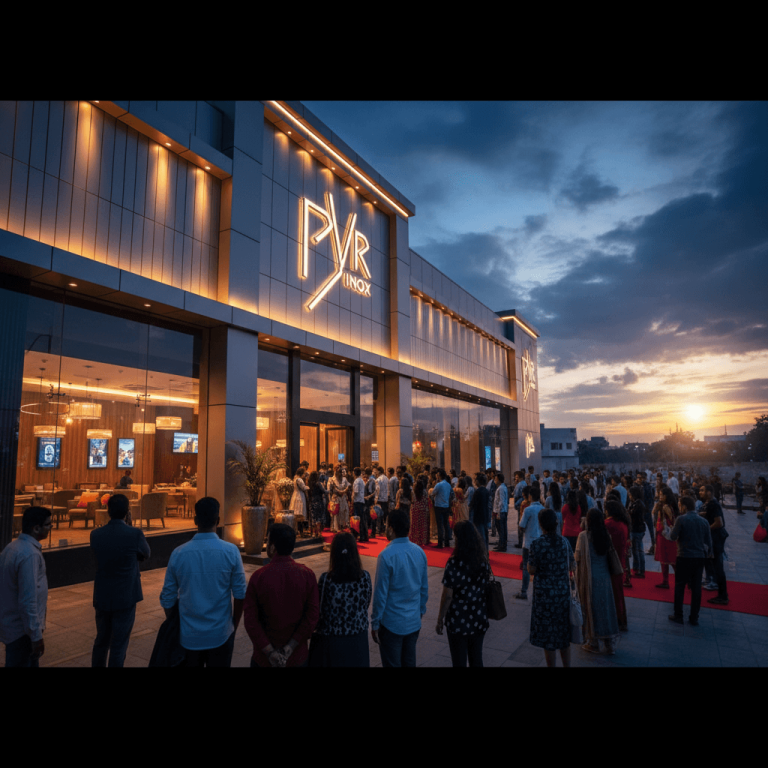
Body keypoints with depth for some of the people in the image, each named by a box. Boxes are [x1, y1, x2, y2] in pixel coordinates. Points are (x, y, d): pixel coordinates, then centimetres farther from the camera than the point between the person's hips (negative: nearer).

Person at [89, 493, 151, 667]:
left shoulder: (95, 534, -7)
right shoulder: (135, 534, -18)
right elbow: (146, 554, 2)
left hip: (102, 597, 4)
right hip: (126, 598, -4)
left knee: (101, 642, 22)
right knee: (119, 646, 8)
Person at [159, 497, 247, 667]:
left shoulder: (178, 554, -9)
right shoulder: (231, 552, -13)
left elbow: (167, 599, -1)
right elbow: (240, 595, -7)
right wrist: (234, 626, 9)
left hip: (188, 636, 1)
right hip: (221, 635, -1)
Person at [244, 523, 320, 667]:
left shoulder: (258, 576, -15)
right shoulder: (307, 574, -11)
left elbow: (251, 620, -13)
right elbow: (313, 615, -12)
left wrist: (270, 652, -10)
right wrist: (290, 648, -9)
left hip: (264, 658, -1)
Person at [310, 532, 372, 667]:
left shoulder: (325, 579, -21)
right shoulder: (365, 577, -13)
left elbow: (318, 611, -10)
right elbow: (366, 605, 2)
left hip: (331, 640, -2)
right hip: (358, 640, 2)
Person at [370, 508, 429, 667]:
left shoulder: (387, 556, -20)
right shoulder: (419, 552, -2)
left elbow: (381, 593, -16)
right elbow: (424, 588, 6)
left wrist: (375, 623, -5)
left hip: (392, 623, -5)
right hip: (414, 622, 5)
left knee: (392, 664, 10)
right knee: (409, 662, 18)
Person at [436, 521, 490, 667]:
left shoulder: (454, 563, -21)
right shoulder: (483, 560, -3)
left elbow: (447, 596, -17)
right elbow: (485, 587, 8)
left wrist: (440, 620, -5)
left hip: (459, 621, -5)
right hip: (479, 619, 5)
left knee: (459, 662, 12)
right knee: (477, 660, 19)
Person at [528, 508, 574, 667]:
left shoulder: (536, 545, -16)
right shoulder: (564, 542, -4)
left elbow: (532, 570, -12)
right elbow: (572, 567, 4)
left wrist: (530, 556, 3)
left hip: (544, 594, -4)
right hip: (563, 593, 4)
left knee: (548, 634, 11)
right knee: (564, 633, 20)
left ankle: (552, 664, 21)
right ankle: (567, 665, 32)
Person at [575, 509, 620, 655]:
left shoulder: (584, 536, -16)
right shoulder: (607, 535, -2)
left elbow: (578, 557, -12)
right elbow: (609, 555, 6)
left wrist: (573, 554, 9)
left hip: (589, 577, -4)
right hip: (605, 576, 4)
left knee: (591, 608, 8)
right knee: (606, 608, 13)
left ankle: (593, 643, 18)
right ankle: (610, 644, 21)